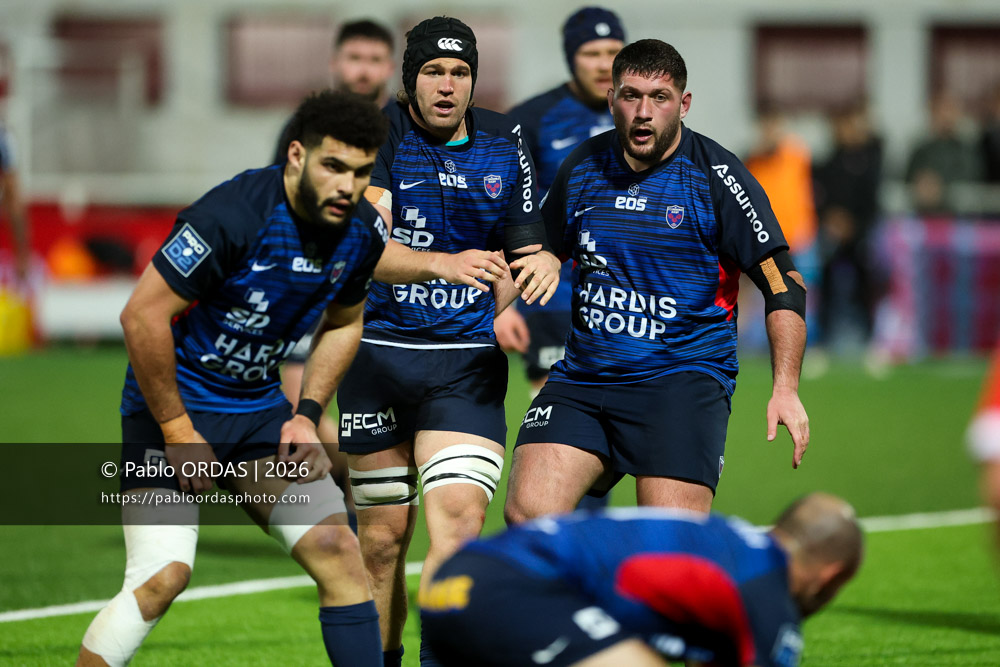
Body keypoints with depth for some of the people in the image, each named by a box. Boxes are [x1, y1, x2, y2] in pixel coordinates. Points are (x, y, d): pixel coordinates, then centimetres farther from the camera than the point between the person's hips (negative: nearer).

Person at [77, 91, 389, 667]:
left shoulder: (364, 231, -4)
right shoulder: (233, 214, -26)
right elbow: (143, 316, -24)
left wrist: (308, 414, 4)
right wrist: (178, 433, -19)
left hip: (260, 410, 7)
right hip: (173, 404, -6)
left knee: (337, 550, -4)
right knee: (164, 574, -21)